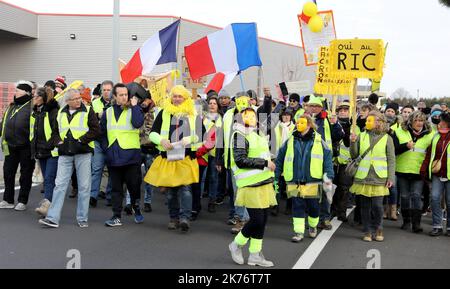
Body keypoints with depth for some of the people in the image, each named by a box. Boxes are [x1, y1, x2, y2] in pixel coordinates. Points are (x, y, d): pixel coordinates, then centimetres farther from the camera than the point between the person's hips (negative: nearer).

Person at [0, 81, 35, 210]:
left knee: (25, 174, 4)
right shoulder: (11, 107, 15)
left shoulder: (32, 106, -6)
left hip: (26, 147, -7)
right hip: (11, 146, 7)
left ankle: (22, 202, 13)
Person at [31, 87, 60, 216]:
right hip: (40, 151, 8)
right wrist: (34, 148, 22)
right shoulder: (35, 112, 15)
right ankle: (47, 205, 15)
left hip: (52, 151, -8)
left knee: (49, 178, -15)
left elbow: (58, 131, -12)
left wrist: (54, 145, -17)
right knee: (47, 179, 11)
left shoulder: (54, 112, -10)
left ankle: (46, 205, -23)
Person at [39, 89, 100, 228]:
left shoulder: (88, 111, 1)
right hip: (65, 154, 3)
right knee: (60, 184, 0)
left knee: (84, 186, 1)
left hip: (83, 153, -3)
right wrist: (59, 141, 5)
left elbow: (96, 130, -5)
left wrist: (81, 140, -12)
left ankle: (82, 218, 10)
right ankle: (53, 218, 0)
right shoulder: (61, 113, 14)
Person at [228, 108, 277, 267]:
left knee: (262, 219, 7)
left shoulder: (255, 135, 20)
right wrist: (265, 163, -17)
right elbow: (240, 160, -19)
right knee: (256, 220, -9)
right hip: (251, 186, -9)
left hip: (264, 184, 9)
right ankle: (237, 245, 14)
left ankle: (255, 255, 16)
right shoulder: (239, 135, -9)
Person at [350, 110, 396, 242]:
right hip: (363, 177, 2)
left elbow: (391, 160, 2)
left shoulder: (387, 138, 2)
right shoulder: (362, 136, 6)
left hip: (379, 178, -2)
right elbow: (354, 155, 9)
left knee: (377, 205, -5)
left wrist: (391, 177, -4)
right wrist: (353, 143, -8)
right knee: (365, 206, 7)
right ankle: (367, 231, 19)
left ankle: (378, 229, 17)